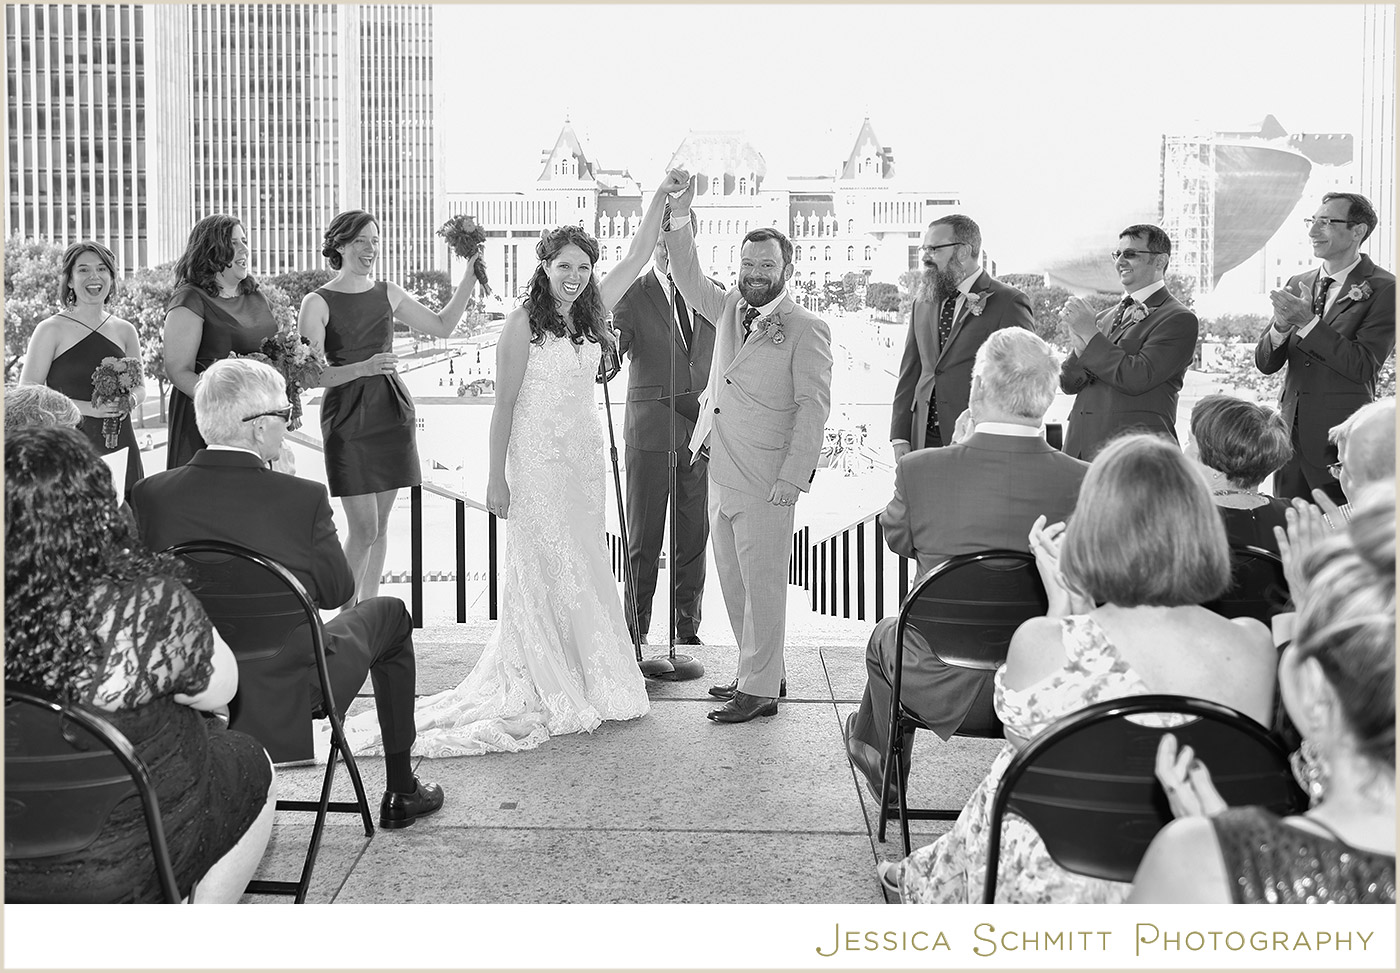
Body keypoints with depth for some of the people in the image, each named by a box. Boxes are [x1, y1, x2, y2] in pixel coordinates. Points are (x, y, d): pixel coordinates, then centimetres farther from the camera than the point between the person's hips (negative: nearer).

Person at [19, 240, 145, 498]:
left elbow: (140, 386, 21)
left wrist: (130, 401, -2)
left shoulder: (125, 331, 11)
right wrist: (86, 407, -15)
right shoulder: (51, 330, -1)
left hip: (119, 447, 3)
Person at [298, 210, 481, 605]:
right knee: (363, 529, -9)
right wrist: (363, 368, -25)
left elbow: (442, 325, 17)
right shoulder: (318, 303, -6)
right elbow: (311, 374, -11)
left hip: (392, 412, 5)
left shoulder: (388, 293, 9)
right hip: (348, 418, -5)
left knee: (380, 525, 10)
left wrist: (470, 277, 10)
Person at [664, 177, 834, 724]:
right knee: (734, 584, 14)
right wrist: (679, 218, 3)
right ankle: (762, 671, 27)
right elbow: (689, 280, 19)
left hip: (766, 484, -7)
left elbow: (813, 407, -11)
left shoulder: (806, 330, -7)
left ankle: (760, 690, 5)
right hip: (722, 478, 7)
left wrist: (792, 478, -18)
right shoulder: (730, 310, 13)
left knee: (762, 585, -3)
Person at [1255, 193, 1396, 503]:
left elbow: (1363, 366, -16)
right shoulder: (1297, 284, 11)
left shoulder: (1383, 289, -6)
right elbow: (1264, 364, 7)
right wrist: (1280, 327, -14)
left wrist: (1307, 322, -20)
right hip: (1291, 431, 5)